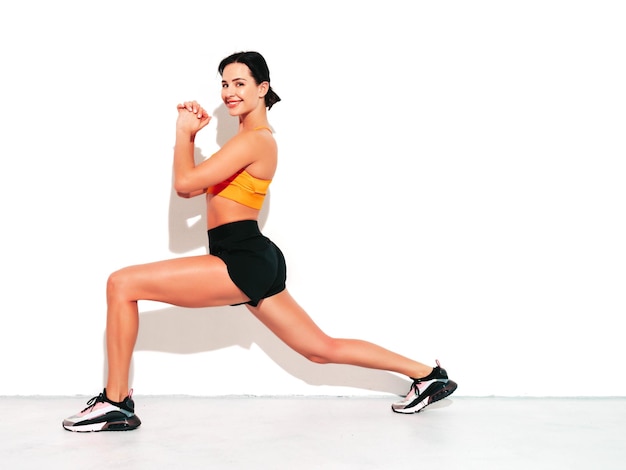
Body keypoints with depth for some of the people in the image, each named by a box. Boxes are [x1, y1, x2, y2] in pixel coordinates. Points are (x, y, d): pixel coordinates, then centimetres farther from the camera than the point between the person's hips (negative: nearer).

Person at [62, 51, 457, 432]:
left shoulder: (254, 140, -11)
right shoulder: (249, 139, 20)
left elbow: (185, 183, -15)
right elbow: (191, 190, 22)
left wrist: (184, 132, 0)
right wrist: (191, 133, 13)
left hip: (242, 263, -11)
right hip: (254, 263, 11)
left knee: (122, 284, -10)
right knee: (323, 349, 16)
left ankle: (116, 403, -3)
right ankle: (428, 374, 23)